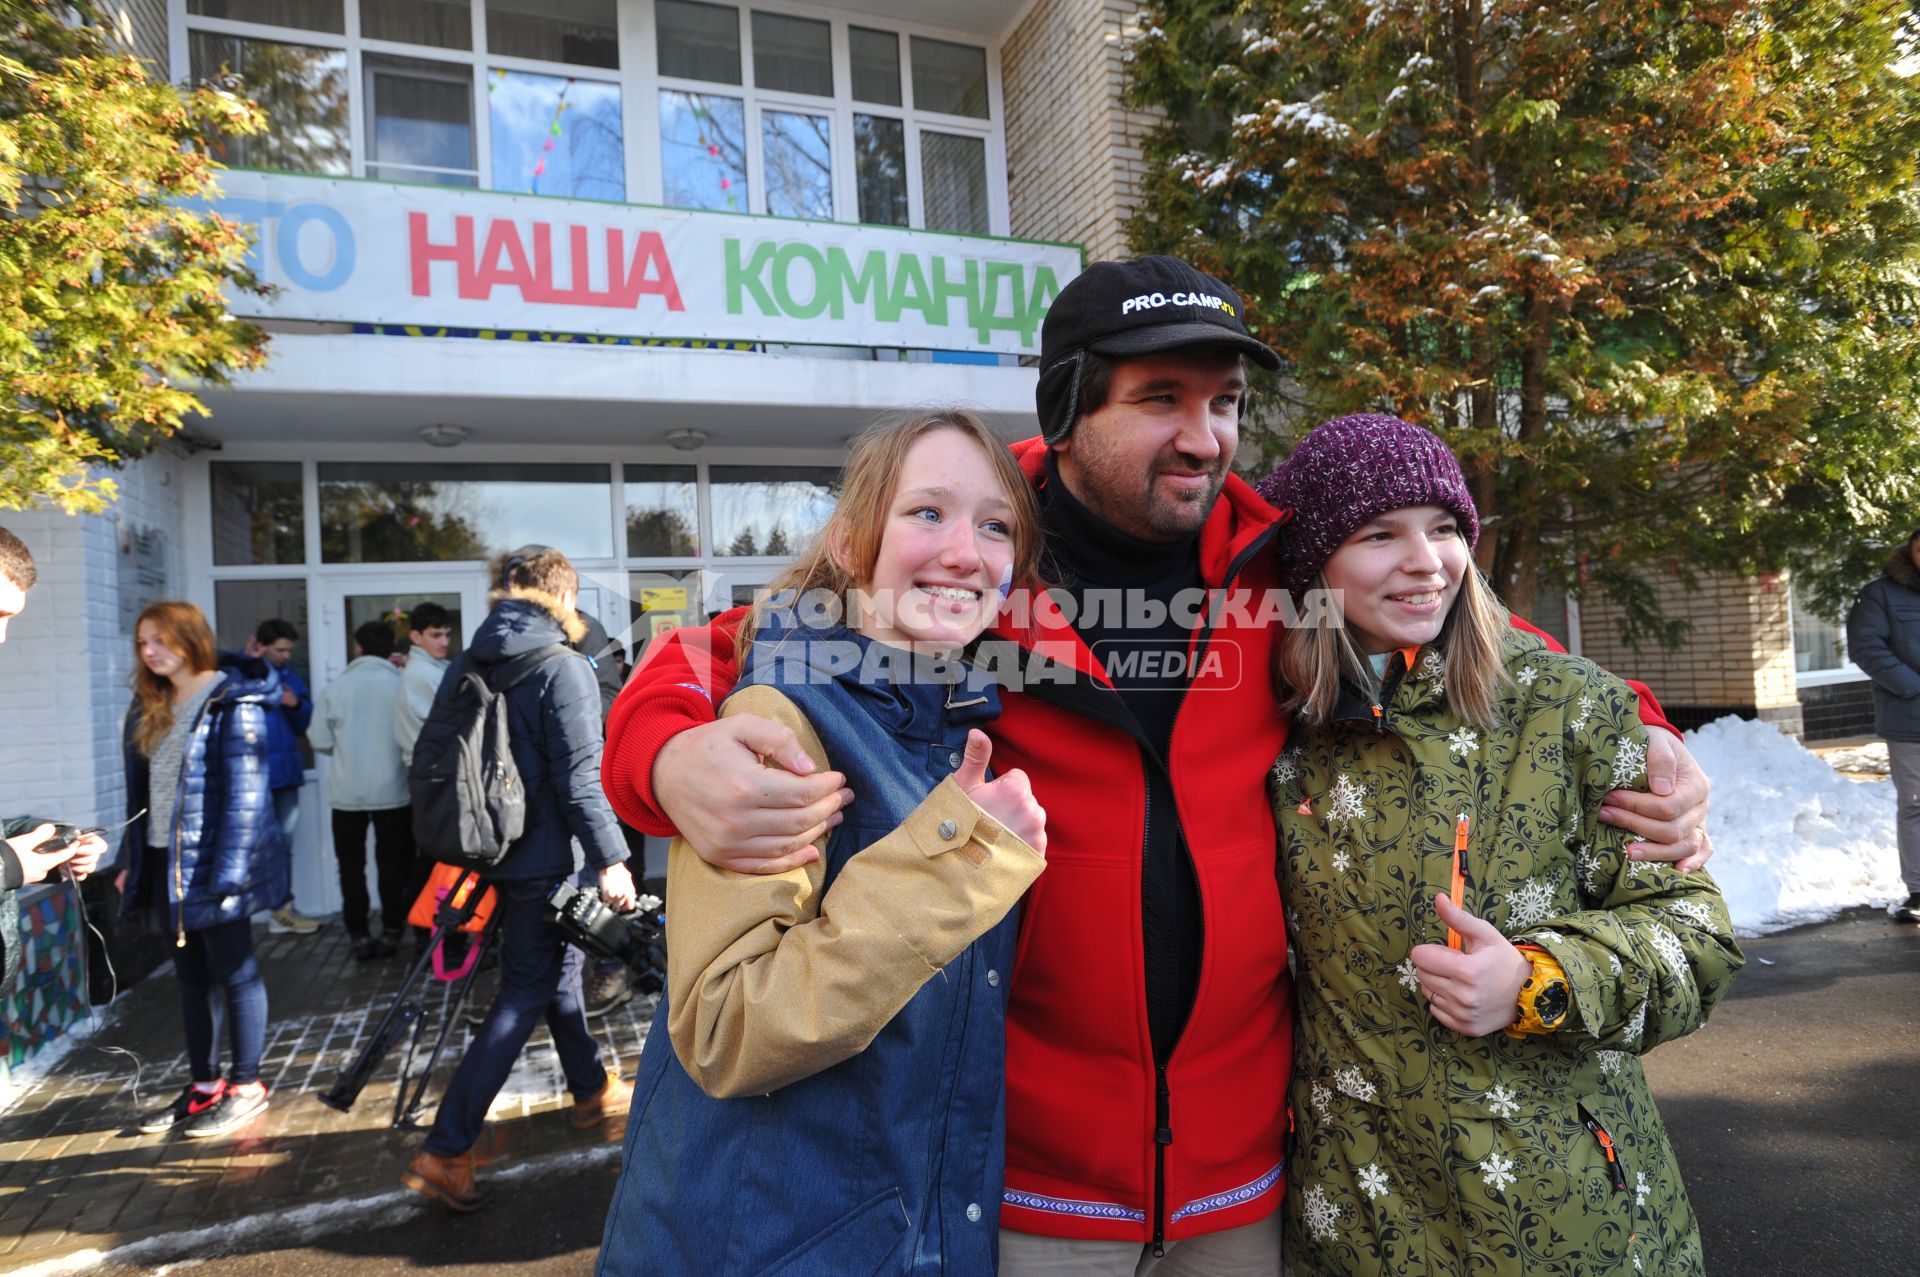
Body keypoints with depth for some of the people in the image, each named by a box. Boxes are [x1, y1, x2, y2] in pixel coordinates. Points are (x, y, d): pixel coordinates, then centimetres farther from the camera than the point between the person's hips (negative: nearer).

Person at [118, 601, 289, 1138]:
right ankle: (204, 1085, 26)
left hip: (212, 862, -8)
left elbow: (243, 792, -17)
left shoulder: (232, 702, -13)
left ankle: (246, 1086, 15)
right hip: (166, 862, 8)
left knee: (234, 973, 3)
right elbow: (141, 789, 15)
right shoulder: (150, 707, 12)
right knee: (191, 976, 15)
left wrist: (228, 869, -21)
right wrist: (131, 861, 13)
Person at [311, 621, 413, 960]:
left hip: (347, 792, 1)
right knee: (392, 864, 11)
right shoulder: (402, 684, -8)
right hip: (392, 790, 0)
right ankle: (391, 932, 14)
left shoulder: (334, 687, -4)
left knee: (352, 865, 12)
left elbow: (321, 741, -3)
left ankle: (359, 936, 13)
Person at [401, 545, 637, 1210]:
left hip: (491, 851, 8)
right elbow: (578, 778, -21)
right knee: (525, 995, 1)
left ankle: (592, 1090, 38)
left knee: (558, 965, 22)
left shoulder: (466, 667, 6)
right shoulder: (562, 668, -17)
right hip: (545, 856, -8)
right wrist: (611, 860, -17)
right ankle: (446, 1150, 1)